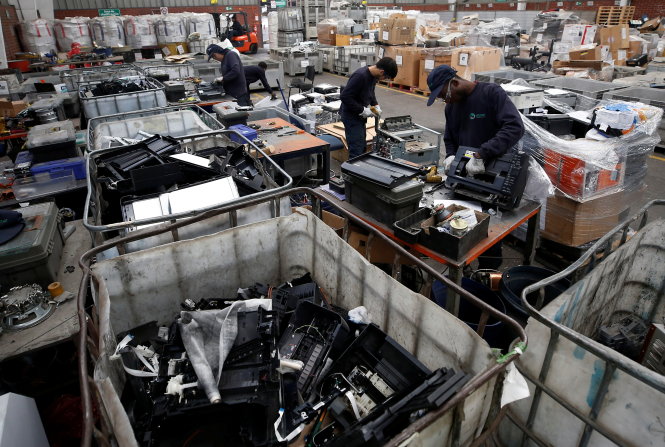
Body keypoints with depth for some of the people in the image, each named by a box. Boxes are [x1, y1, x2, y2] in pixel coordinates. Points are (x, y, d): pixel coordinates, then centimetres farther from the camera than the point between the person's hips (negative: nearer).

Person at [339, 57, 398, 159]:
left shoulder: (373, 76, 3)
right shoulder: (360, 76, -24)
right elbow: (344, 96, -26)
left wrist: (375, 105, 4)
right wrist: (362, 110, -22)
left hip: (359, 116, 9)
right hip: (351, 116, -9)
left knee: (362, 147, 15)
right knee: (356, 150, -9)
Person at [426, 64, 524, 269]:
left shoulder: (491, 93, -13)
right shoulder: (451, 107, 10)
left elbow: (515, 127, -26)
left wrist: (481, 155, -33)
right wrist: (451, 156, -3)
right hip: (463, 177, 6)